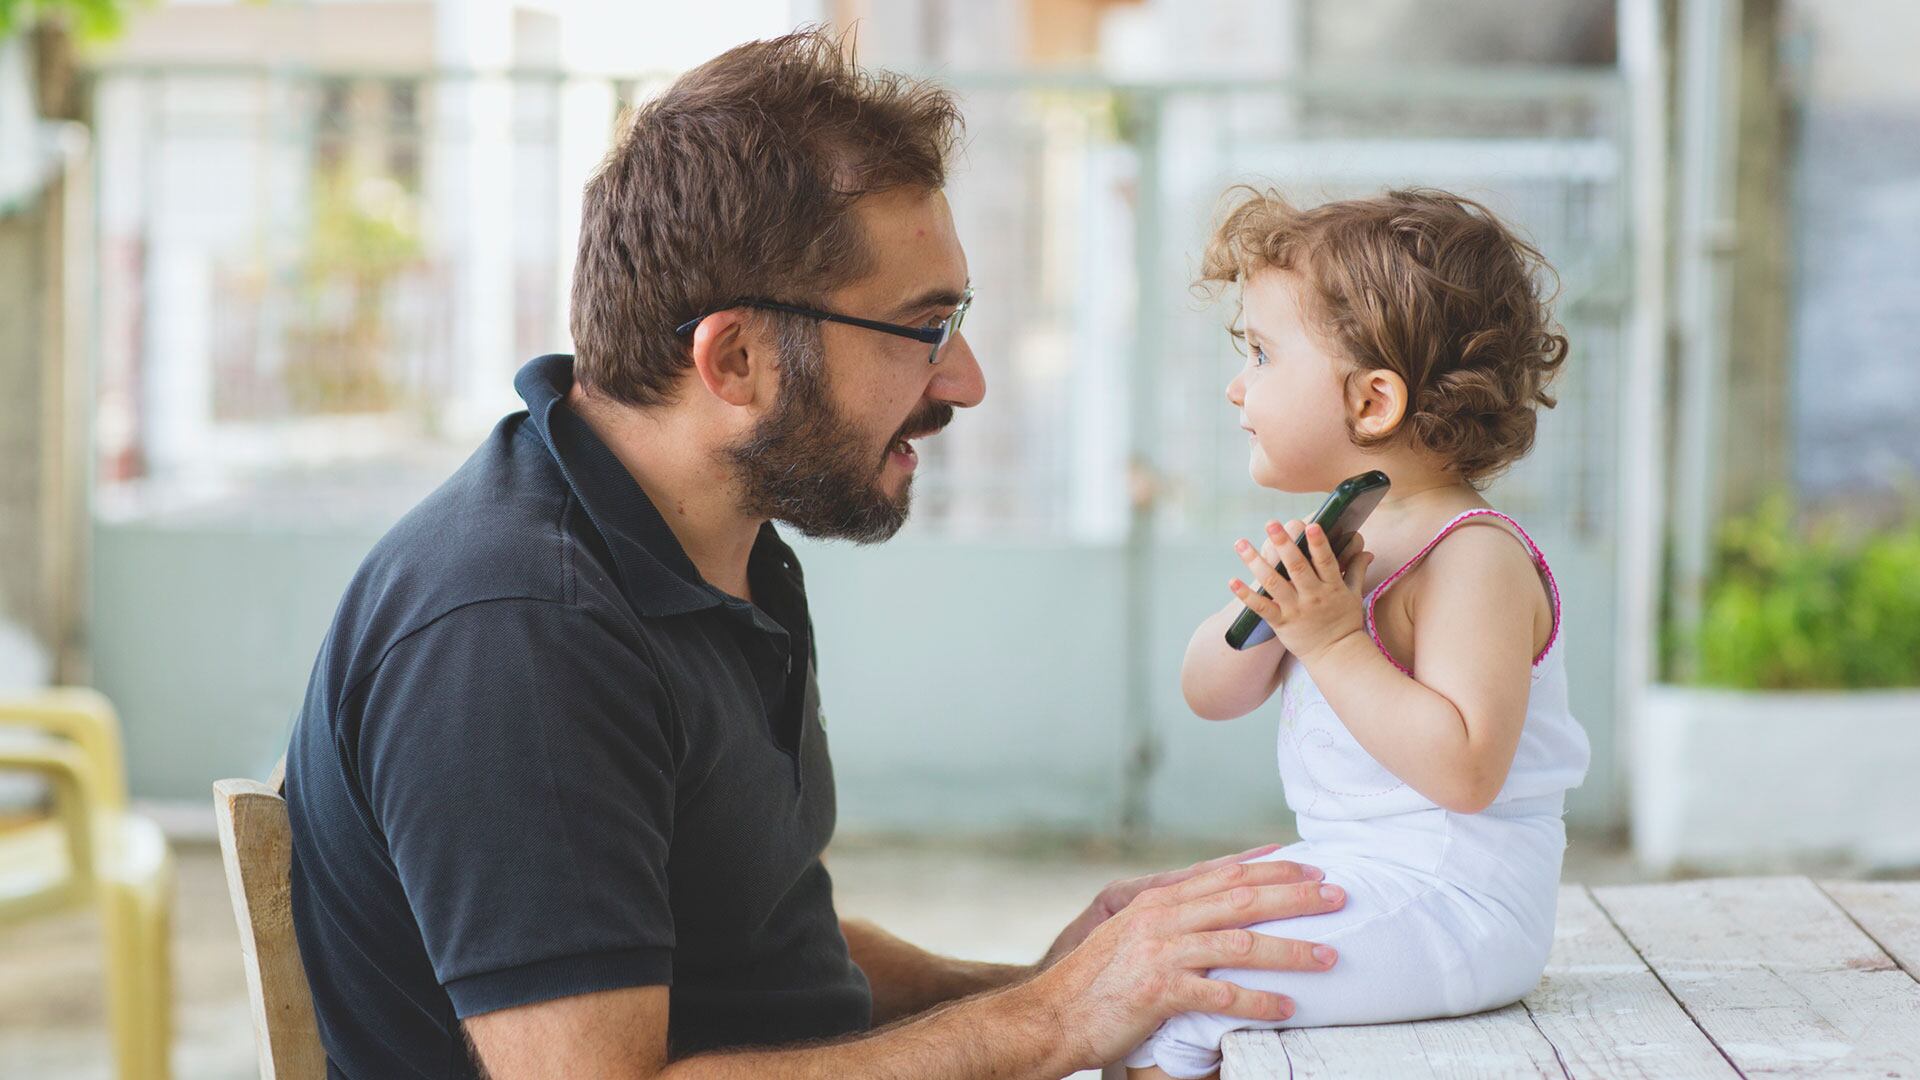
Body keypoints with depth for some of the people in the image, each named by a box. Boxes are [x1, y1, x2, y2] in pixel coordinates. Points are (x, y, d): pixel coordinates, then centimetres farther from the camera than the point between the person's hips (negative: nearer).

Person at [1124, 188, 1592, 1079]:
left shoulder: (1473, 558, -19)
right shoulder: (1341, 540, 11)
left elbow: (1464, 769, -28)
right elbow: (1208, 694, 8)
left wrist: (1334, 641, -27)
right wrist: (1267, 608, -13)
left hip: (1451, 899, -10)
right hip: (1353, 870, 10)